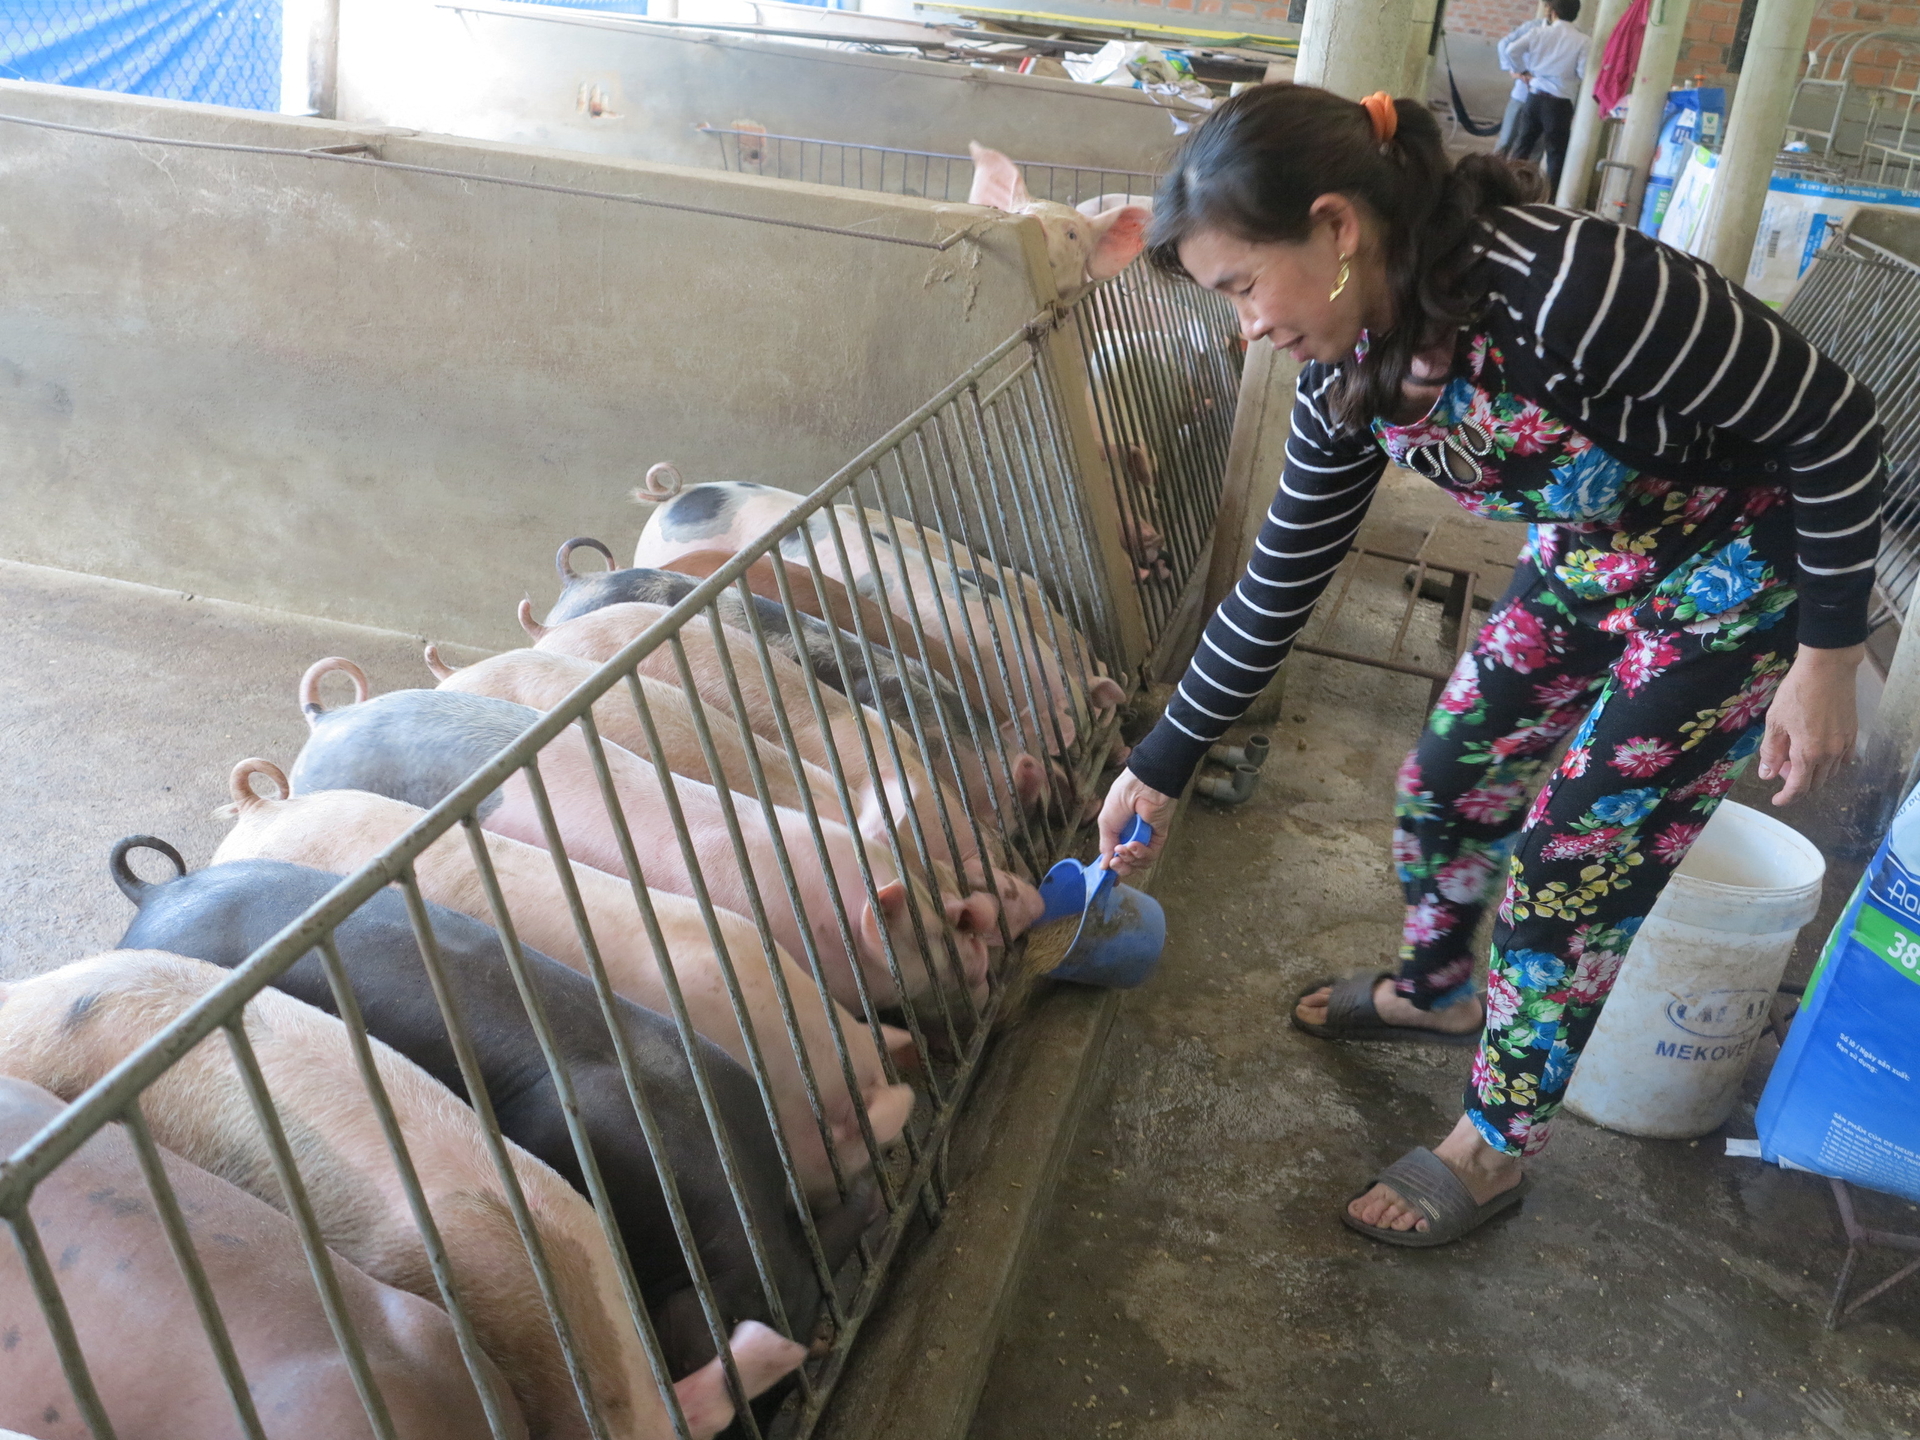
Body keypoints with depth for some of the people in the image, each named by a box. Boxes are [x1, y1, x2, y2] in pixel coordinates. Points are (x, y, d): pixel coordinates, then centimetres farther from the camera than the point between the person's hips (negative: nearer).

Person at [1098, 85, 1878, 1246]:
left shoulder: (1568, 287, -36)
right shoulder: (1351, 371, -12)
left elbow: (1833, 421, -25)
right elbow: (1280, 583, -2)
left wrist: (1828, 658, -17)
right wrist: (1163, 763, 3)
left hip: (1736, 580, -7)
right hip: (1587, 565, 7)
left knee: (1572, 867, -1)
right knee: (1448, 779, 13)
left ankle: (1497, 1148, 21)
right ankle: (1433, 990, 43)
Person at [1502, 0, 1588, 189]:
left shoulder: (1538, 33, 2)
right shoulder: (1581, 41, -5)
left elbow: (1512, 50, -8)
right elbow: (1584, 72, -13)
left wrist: (1522, 71, 4)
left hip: (1534, 96, 3)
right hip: (1559, 103, -3)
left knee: (1522, 145, 14)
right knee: (1556, 151, 5)